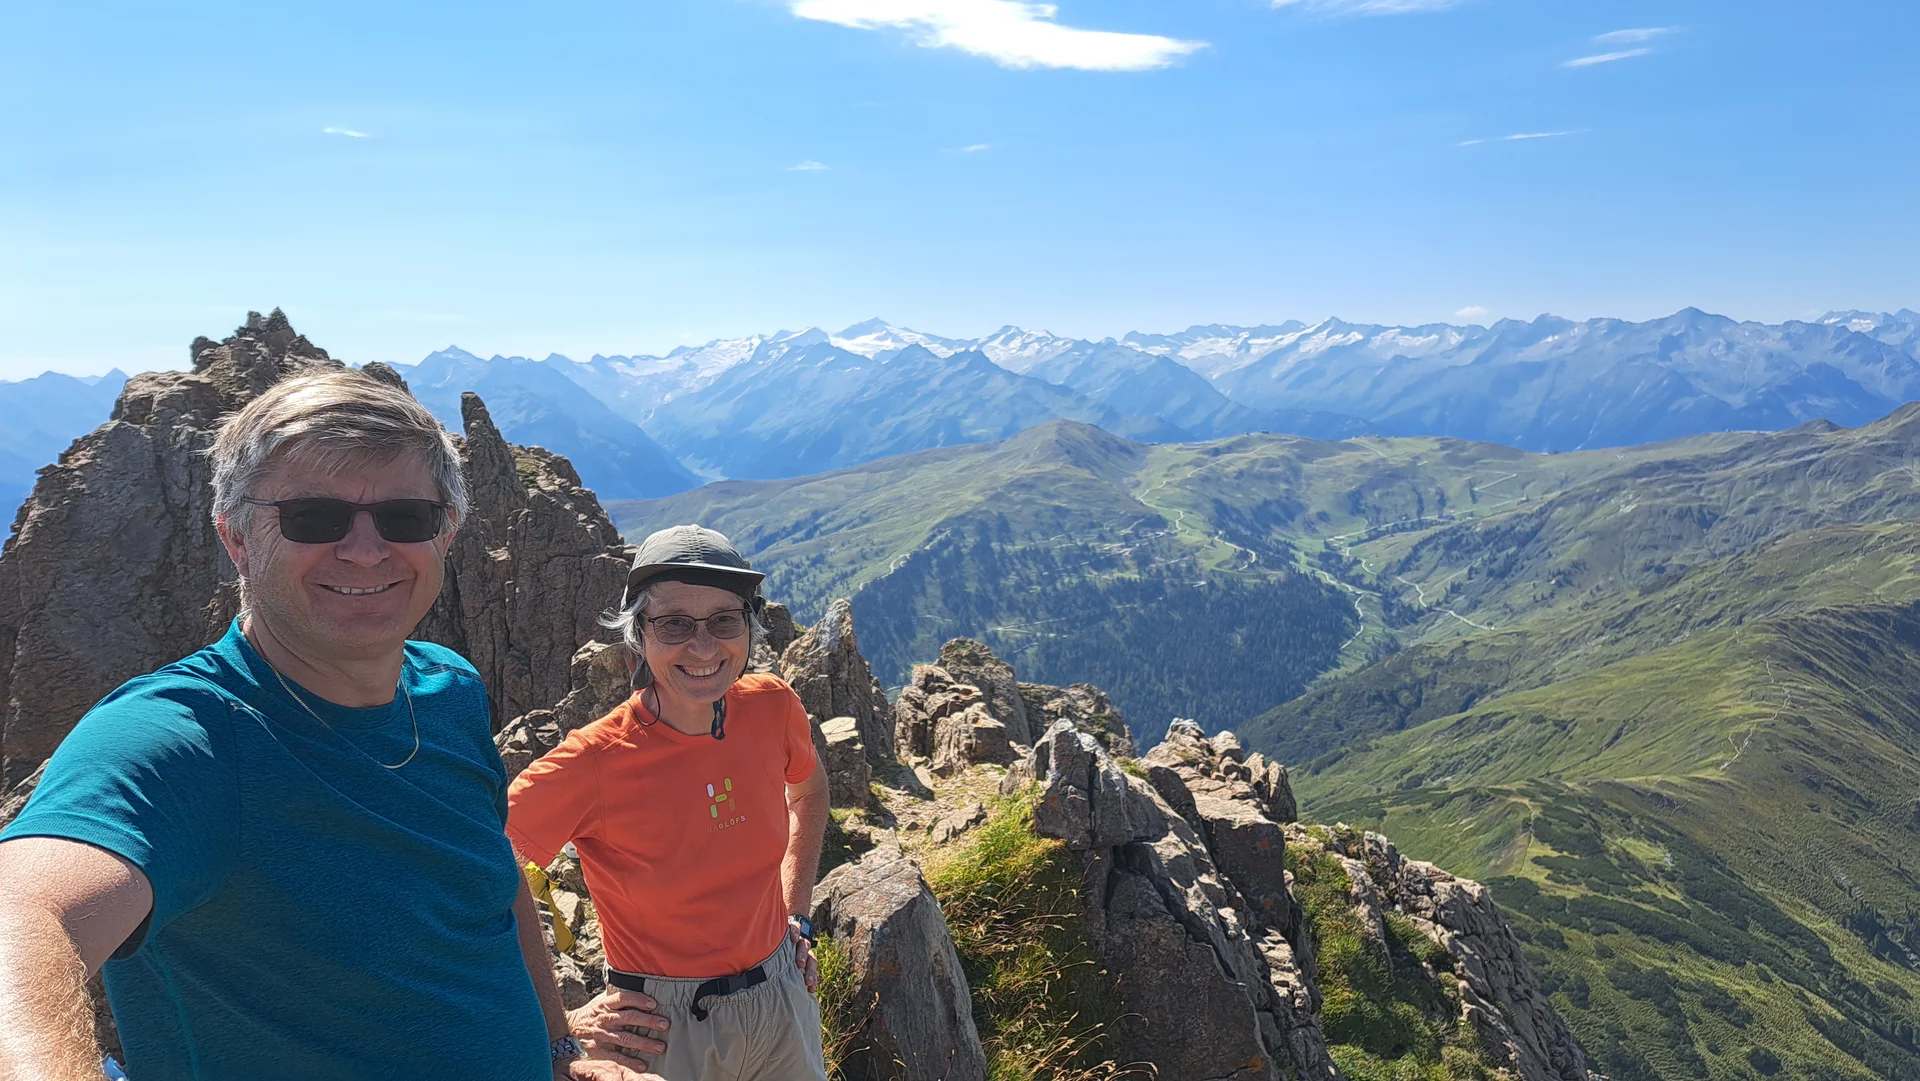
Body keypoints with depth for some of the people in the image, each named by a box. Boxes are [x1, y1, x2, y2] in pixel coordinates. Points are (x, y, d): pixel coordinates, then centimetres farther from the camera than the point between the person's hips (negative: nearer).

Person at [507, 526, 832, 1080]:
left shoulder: (771, 707, -12)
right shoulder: (594, 762, -24)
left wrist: (796, 916, 7)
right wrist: (557, 1024, -17)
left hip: (783, 998, 4)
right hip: (661, 1030, -4)